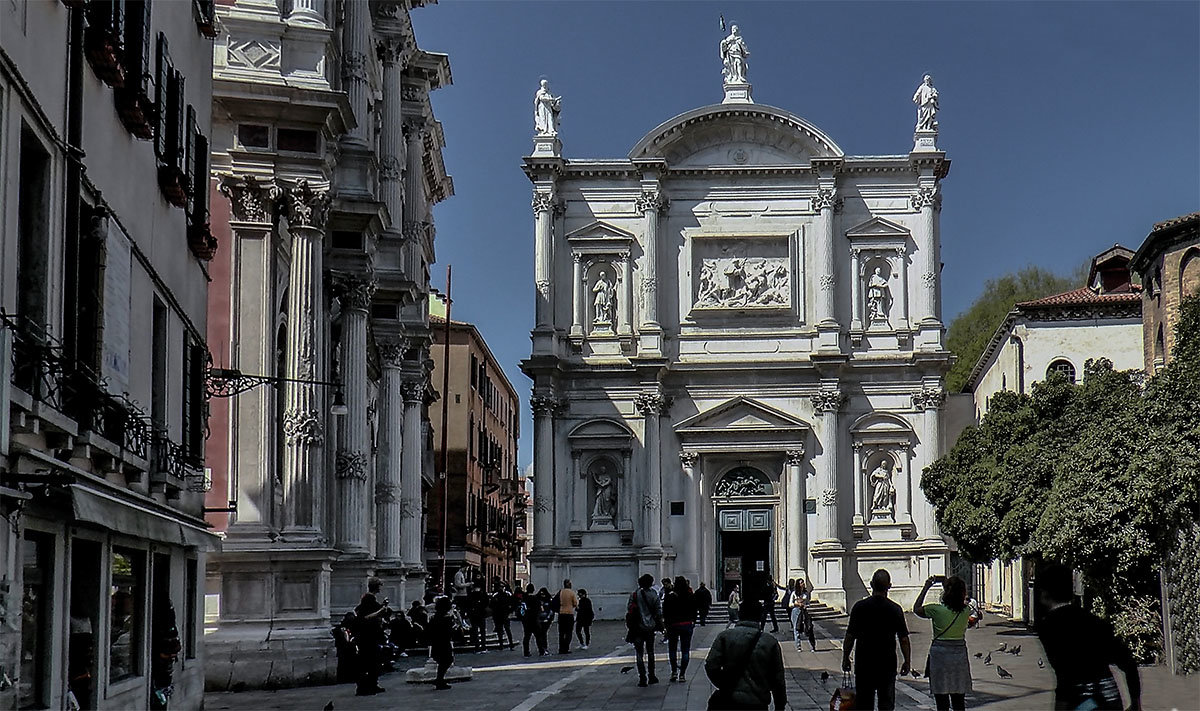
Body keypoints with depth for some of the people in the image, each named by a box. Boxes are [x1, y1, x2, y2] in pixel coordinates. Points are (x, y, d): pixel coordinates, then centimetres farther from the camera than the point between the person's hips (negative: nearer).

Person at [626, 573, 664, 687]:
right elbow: (659, 611, 0)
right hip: (650, 627, 1)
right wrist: (659, 625, 10)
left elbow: (629, 611, -5)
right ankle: (651, 677, 18)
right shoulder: (653, 595, -3)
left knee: (639, 654, 1)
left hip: (637, 627, -1)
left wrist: (629, 625, 2)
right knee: (650, 652, 15)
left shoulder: (634, 595, -5)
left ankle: (642, 678, -5)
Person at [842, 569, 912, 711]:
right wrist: (907, 662, 9)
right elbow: (904, 639, -2)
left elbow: (850, 637, -4)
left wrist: (845, 658, 6)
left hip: (864, 663, 0)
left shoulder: (859, 607, -5)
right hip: (888, 664, 0)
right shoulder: (895, 609, -4)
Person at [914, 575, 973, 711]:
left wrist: (926, 588, 8)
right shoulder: (966, 611, -2)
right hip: (960, 656, 4)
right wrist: (946, 582, 22)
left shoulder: (937, 610, -14)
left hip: (940, 655, -4)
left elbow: (916, 609, 4)